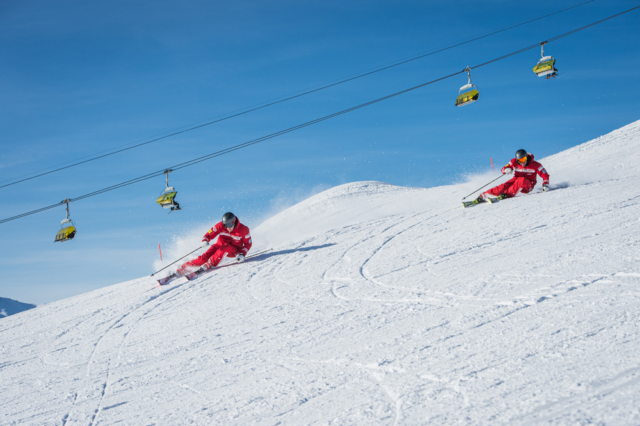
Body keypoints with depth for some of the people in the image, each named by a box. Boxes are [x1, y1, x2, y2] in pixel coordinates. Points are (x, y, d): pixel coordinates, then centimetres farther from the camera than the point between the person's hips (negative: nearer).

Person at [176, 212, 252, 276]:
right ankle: (186, 266, -14)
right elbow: (209, 234, -8)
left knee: (225, 248, -38)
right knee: (205, 257, -22)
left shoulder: (243, 230, -19)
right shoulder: (220, 226, -17)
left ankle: (210, 264, -33)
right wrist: (205, 241, -31)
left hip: (234, 251, -2)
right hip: (220, 245, 2)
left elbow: (248, 244, -8)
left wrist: (242, 254, -24)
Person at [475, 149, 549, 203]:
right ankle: (483, 196, -28)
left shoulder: (535, 165, -15)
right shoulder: (514, 162, -8)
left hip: (528, 186, -2)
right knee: (504, 186, -27)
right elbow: (503, 169, -3)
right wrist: (506, 170, -27)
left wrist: (545, 185, -27)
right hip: (516, 180, 2)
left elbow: (545, 175, -10)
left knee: (521, 180, -37)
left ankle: (507, 194, -30)